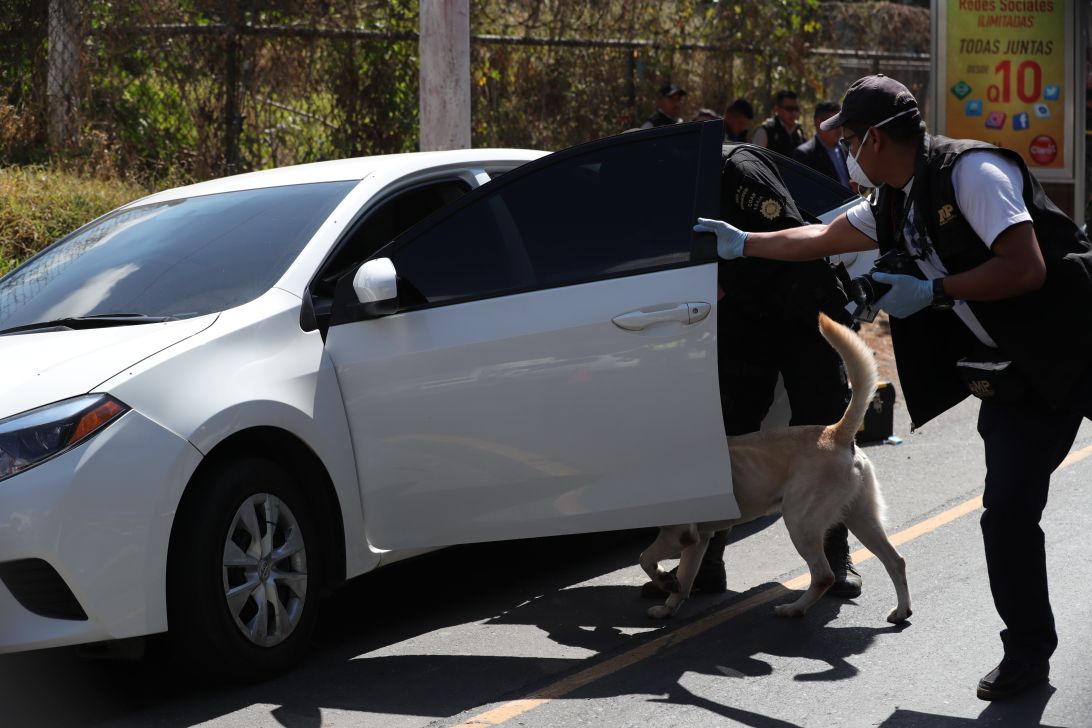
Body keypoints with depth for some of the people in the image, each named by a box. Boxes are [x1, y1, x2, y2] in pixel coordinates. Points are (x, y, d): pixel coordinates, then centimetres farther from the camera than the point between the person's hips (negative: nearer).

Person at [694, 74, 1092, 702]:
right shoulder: (894, 207, 10)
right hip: (1016, 376, 8)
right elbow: (820, 238, 28)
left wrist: (932, 291, -21)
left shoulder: (970, 171, -17)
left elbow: (1025, 269, -25)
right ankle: (1027, 652, 13)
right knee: (1007, 514, 3)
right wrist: (741, 243, 34)